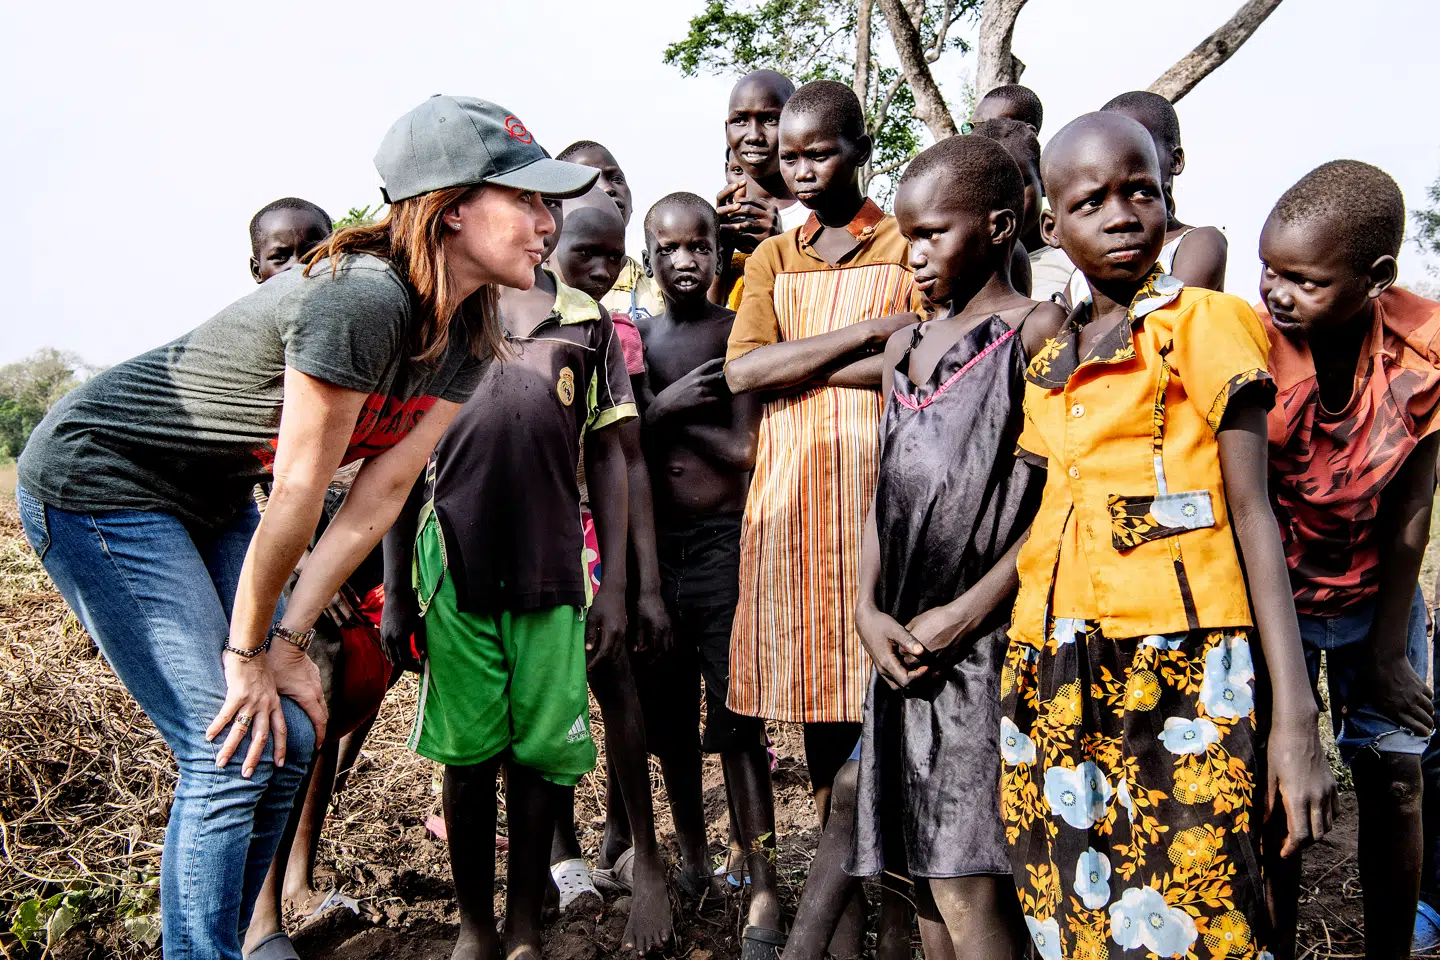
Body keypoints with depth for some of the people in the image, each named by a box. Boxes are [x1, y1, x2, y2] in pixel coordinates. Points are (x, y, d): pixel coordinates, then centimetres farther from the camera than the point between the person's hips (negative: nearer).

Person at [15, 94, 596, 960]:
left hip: (209, 501, 8)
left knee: (291, 736, 6)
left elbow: (381, 493, -4)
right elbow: (298, 494, -24)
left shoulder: (468, 337, -4)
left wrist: (289, 640, -5)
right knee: (231, 752, -10)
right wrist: (248, 650, -14)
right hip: (99, 481, -8)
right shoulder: (360, 300, -31)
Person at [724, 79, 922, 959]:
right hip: (788, 486, 2)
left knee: (866, 681, -2)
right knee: (811, 684, 3)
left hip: (878, 483, -2)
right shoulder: (772, 258, 18)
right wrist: (868, 332, -7)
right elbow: (743, 370, 0)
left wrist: (797, 368, -8)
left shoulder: (906, 246, 9)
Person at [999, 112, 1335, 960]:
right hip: (1055, 680, 5)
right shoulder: (1048, 366, 16)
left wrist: (1295, 715, -11)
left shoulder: (1205, 324, 1)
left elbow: (1252, 514, -5)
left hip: (1179, 669, -5)